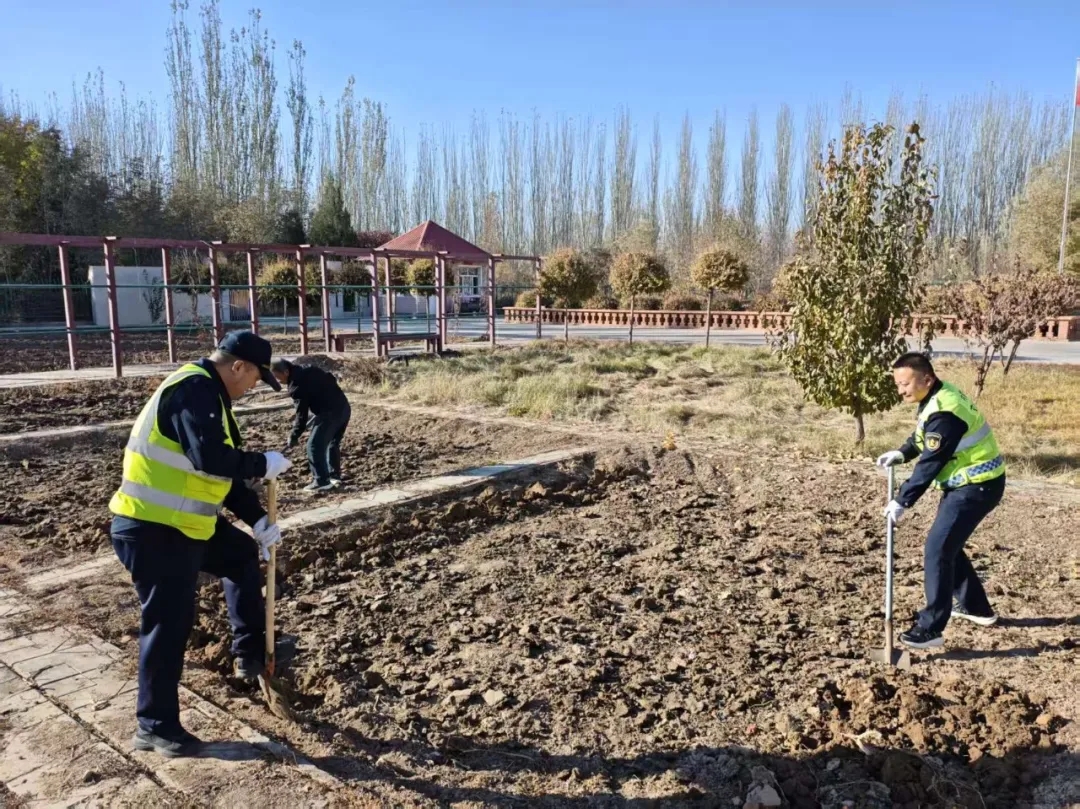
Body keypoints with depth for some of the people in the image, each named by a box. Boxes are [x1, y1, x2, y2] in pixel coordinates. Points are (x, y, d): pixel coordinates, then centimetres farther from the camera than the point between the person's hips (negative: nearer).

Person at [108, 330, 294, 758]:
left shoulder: (207, 393, 14)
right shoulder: (195, 389, -19)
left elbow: (222, 468, 17)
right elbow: (211, 459, -32)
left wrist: (257, 520, 12)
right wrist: (263, 464, -15)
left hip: (180, 521, 11)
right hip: (152, 529, -11)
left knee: (242, 555, 23)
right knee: (169, 624, -1)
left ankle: (250, 651, 31)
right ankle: (155, 726, 14)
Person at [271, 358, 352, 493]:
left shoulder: (297, 385, -11)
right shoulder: (309, 370, 14)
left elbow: (301, 414, -10)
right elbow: (331, 379, 23)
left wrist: (294, 437, -1)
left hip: (331, 413, -10)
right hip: (344, 407, 10)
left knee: (314, 446, -1)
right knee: (333, 443, 23)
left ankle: (321, 482, 2)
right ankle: (335, 476, 29)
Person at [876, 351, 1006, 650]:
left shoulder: (943, 412, -27)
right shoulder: (941, 395, 5)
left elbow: (930, 464, -25)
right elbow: (924, 437, 20)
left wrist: (902, 501, -19)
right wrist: (902, 453, 4)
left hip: (977, 486, -10)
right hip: (968, 483, 10)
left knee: (937, 550, -12)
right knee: (947, 545, 20)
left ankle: (930, 629, -7)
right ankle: (975, 607, 35)